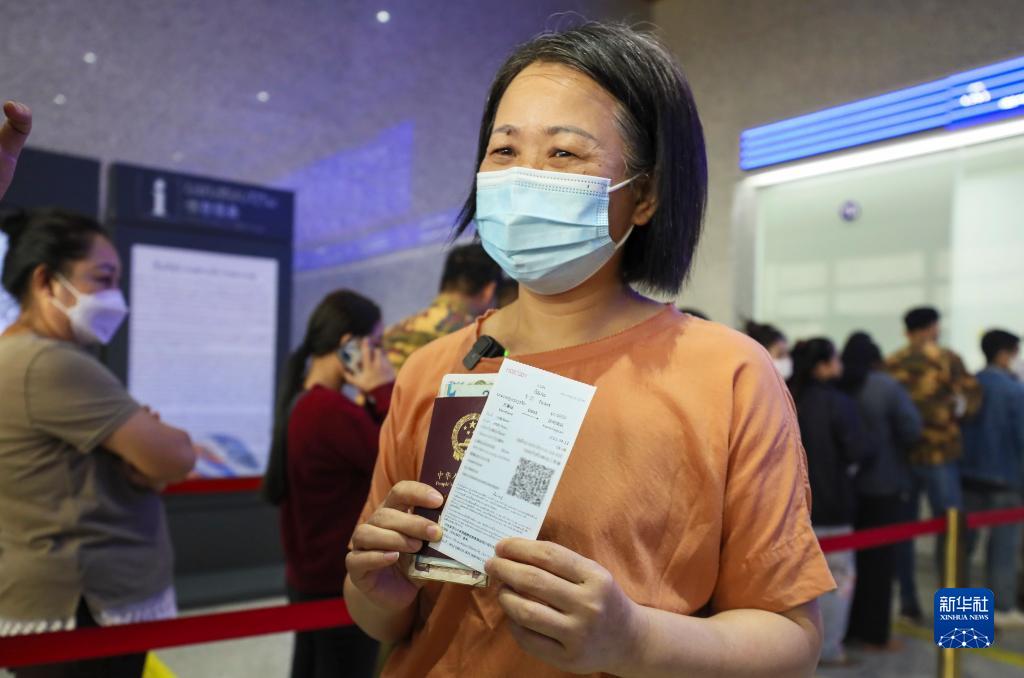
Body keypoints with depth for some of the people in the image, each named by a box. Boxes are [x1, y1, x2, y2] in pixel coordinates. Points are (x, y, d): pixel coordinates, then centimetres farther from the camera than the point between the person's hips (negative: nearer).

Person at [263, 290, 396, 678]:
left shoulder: (301, 401, 4)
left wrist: (373, 399, -4)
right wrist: (384, 391, -16)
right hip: (344, 585, -9)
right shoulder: (333, 410, -26)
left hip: (307, 577, 9)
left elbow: (361, 454, 8)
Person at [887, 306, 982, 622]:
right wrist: (952, 413, 11)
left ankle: (908, 602, 17)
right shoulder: (947, 359, -4)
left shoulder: (889, 364, 3)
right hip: (938, 453, -3)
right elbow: (971, 396, -6)